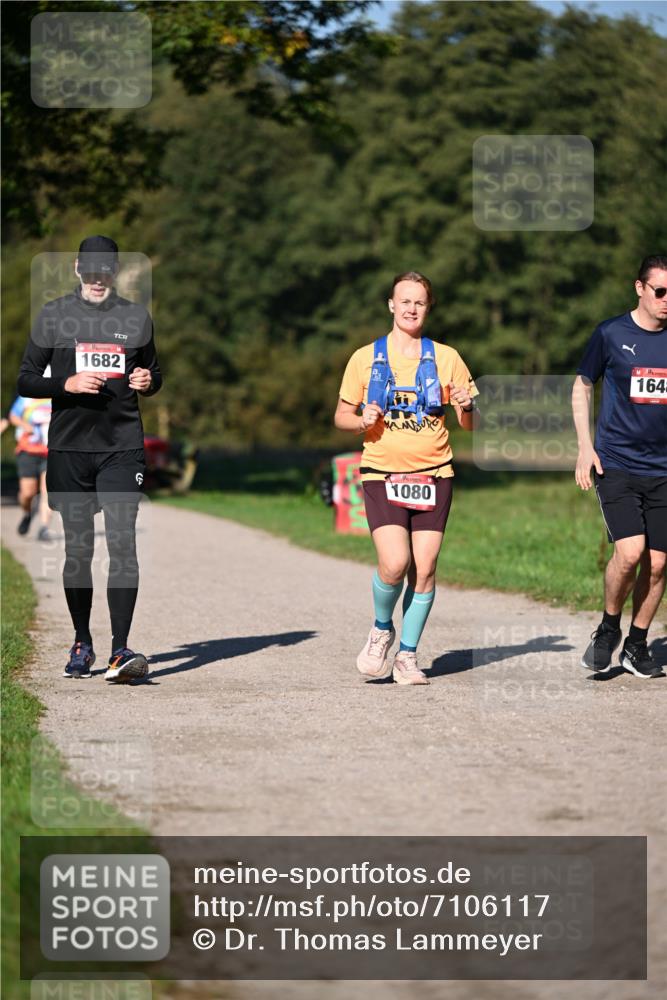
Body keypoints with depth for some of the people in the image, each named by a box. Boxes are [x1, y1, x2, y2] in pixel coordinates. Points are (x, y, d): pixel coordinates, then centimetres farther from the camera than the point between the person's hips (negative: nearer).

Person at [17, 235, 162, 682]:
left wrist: (148, 381, -3)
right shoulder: (54, 316, 5)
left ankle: (121, 649, -17)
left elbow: (154, 373, 21)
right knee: (78, 549, 5)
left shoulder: (137, 317, 9)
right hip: (69, 448, 0)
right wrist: (68, 384, -13)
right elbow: (26, 380, 4)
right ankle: (82, 645, 19)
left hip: (122, 447, 0)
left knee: (123, 542, -12)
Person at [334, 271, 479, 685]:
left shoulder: (446, 358, 7)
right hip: (382, 475, -1)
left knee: (424, 569, -3)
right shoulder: (366, 358, 5)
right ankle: (382, 629, 10)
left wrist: (467, 408, -13)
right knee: (394, 563, -18)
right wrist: (362, 421, -10)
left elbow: (469, 426, 10)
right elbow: (341, 416, 12)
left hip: (433, 475, 2)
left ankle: (408, 655, 11)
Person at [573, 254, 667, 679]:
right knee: (630, 552, -17)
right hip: (617, 464, -3)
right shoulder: (611, 334, -1)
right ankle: (608, 629, 9)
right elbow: (582, 386, 11)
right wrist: (585, 445, 2)